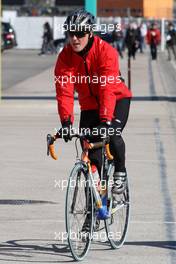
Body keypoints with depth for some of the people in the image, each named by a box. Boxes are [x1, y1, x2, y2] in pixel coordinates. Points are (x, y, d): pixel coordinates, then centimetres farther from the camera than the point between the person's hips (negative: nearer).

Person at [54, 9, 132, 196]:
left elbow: (108, 89, -35)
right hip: (89, 105, 4)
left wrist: (105, 121, -45)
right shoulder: (65, 56, -16)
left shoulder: (106, 52, -26)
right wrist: (66, 121, -39)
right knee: (90, 148, -5)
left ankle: (120, 174, -2)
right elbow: (64, 90, -25)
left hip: (117, 99, -4)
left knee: (112, 135, -28)